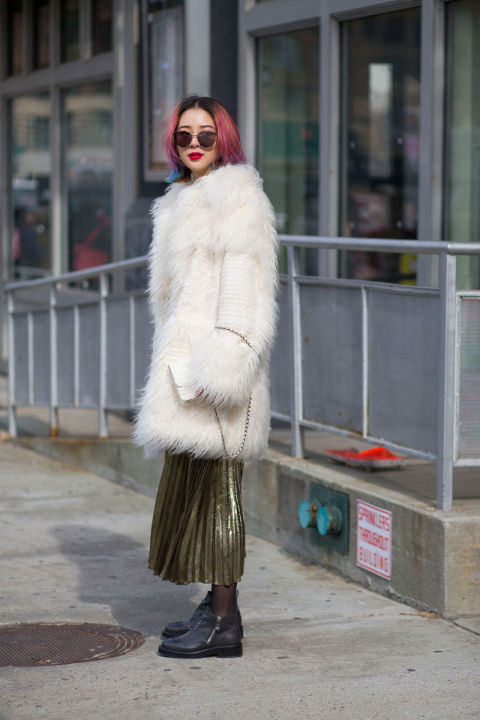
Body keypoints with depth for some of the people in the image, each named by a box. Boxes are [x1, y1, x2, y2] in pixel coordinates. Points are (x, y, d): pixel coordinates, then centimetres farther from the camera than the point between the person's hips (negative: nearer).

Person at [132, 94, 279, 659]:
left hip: (218, 357, -10)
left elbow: (246, 287, -15)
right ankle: (218, 605, 19)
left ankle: (223, 625, -6)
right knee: (193, 483, 11)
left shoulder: (237, 195, -7)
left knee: (215, 483, -9)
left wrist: (219, 366, -23)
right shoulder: (183, 202, 22)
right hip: (187, 359, 10)